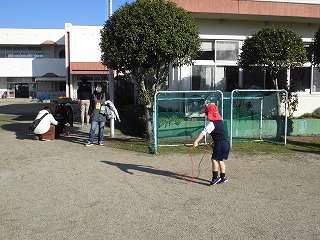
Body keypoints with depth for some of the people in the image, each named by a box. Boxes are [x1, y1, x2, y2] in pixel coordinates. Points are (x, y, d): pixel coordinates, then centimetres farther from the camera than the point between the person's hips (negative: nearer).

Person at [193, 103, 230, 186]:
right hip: (226, 142, 9)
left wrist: (196, 141, -32)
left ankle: (215, 177, -6)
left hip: (220, 143, -9)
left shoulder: (211, 124, -16)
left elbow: (203, 133, -25)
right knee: (220, 160, 16)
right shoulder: (220, 121, 10)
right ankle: (223, 177, 23)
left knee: (214, 159, -6)